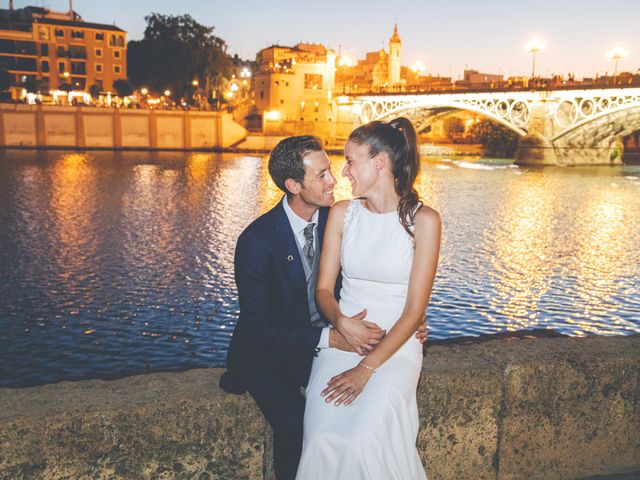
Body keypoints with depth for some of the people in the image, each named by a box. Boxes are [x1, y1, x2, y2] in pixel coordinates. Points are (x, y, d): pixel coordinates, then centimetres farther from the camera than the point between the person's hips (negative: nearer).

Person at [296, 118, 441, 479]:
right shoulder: (342, 213, 5)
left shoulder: (423, 220, -6)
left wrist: (367, 368, -16)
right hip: (342, 338, 3)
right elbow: (324, 288, 7)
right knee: (323, 441, -23)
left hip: (395, 346, -2)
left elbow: (415, 310, -8)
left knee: (362, 442, -26)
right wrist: (341, 321, -16)